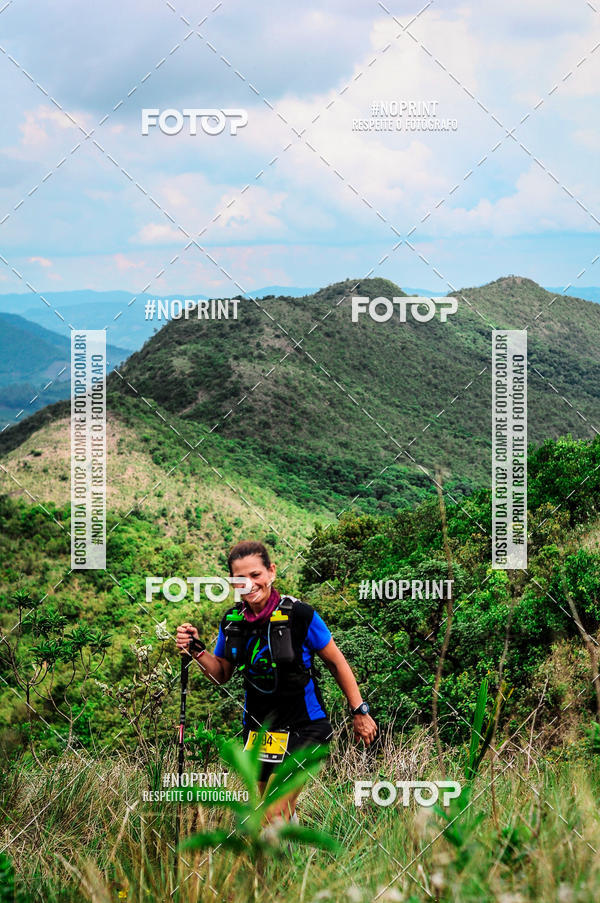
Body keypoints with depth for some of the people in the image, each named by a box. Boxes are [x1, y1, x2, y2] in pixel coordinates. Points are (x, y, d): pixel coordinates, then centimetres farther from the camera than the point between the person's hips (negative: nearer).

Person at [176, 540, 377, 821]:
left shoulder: (299, 615, -15)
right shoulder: (232, 622, -1)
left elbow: (337, 663, -4)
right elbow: (222, 674, 11)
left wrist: (360, 712, -2)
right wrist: (197, 650, -7)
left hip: (302, 726, -5)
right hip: (259, 727, 5)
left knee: (274, 817, -14)